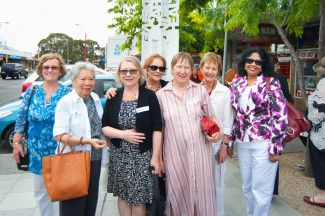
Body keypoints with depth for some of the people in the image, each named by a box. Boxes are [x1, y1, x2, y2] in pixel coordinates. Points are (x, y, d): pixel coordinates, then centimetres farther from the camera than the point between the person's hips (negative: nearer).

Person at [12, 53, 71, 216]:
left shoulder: (68, 93, -6)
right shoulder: (31, 92, 2)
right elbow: (21, 119, 7)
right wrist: (16, 143, 4)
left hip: (61, 152, -3)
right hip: (37, 152, 3)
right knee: (40, 191, 17)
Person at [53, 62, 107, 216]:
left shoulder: (95, 98, 6)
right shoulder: (66, 102, -12)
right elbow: (59, 135, -19)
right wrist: (86, 141, -26)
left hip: (95, 159, 6)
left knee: (91, 200, 17)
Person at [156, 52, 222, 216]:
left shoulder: (201, 90, 3)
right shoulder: (161, 95, 1)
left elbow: (211, 117, 12)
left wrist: (218, 132, -8)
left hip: (200, 153, 1)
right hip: (174, 154, 0)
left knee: (201, 193, 9)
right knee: (178, 195, 11)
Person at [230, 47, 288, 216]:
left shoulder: (271, 83, -6)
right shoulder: (237, 84, 8)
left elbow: (281, 117, -10)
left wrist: (276, 147, -13)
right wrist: (229, 140, 14)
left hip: (264, 144, -5)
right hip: (243, 144, 5)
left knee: (261, 189, 3)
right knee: (247, 188, 17)